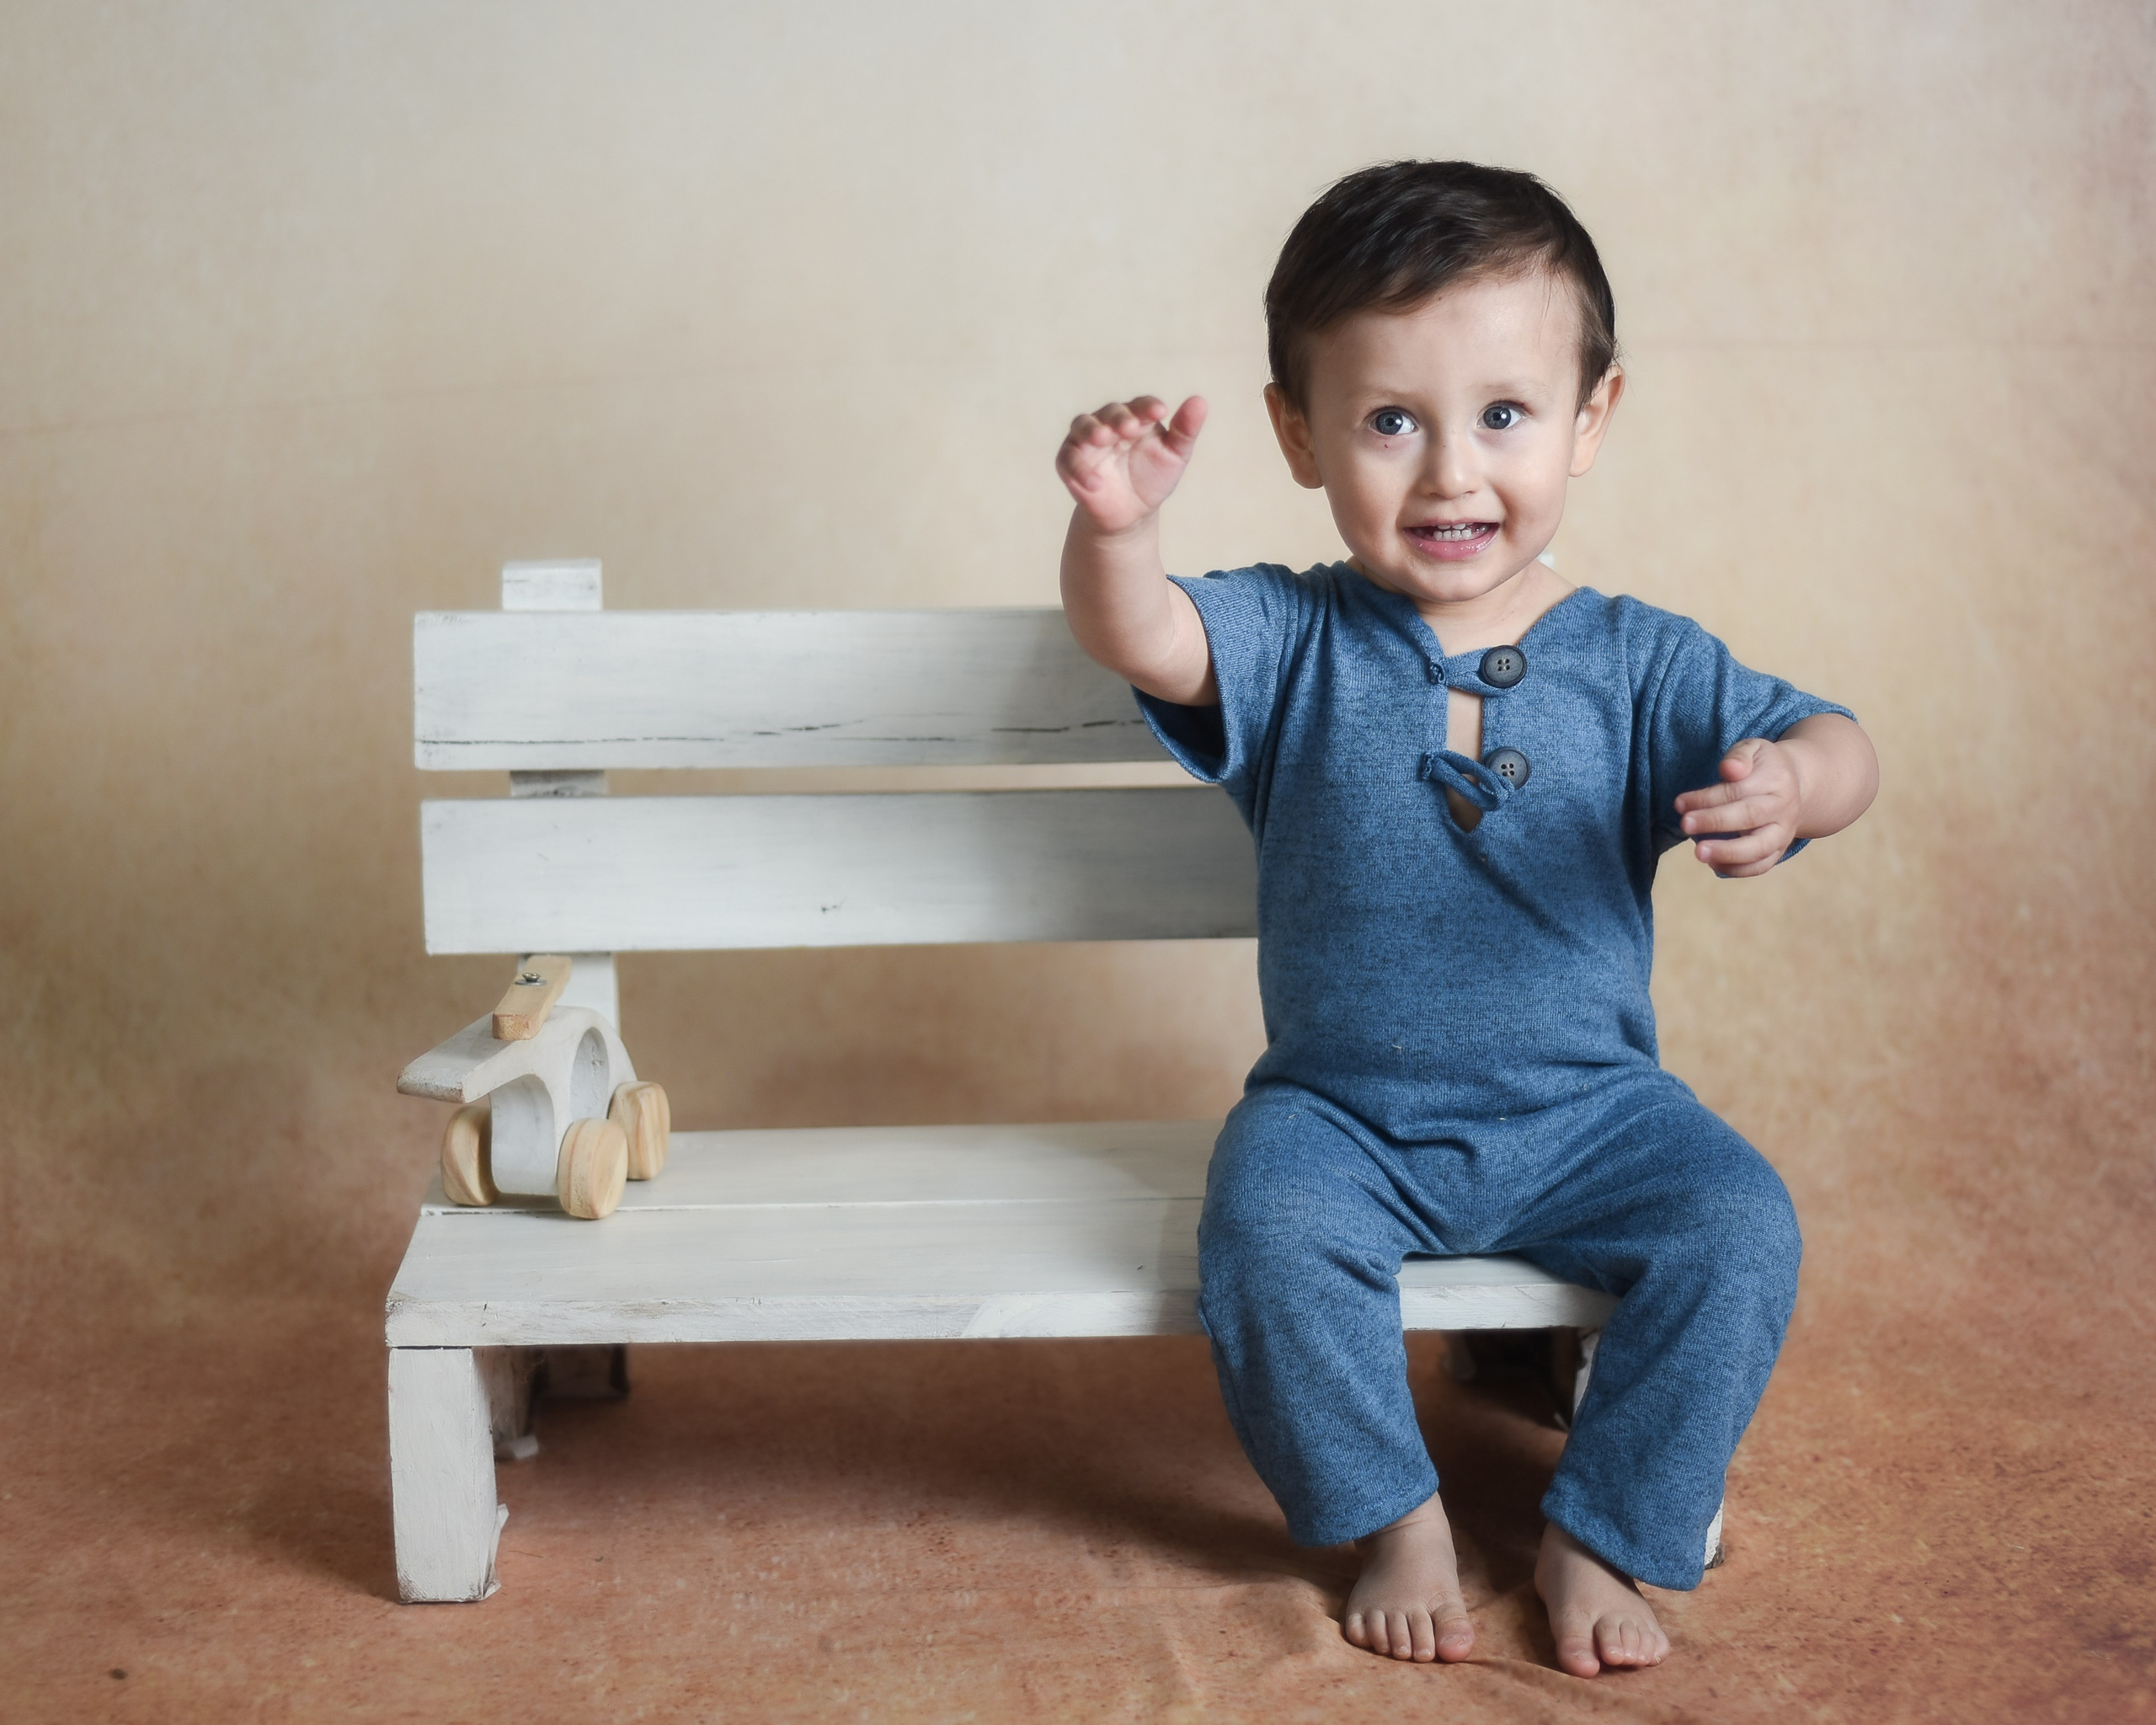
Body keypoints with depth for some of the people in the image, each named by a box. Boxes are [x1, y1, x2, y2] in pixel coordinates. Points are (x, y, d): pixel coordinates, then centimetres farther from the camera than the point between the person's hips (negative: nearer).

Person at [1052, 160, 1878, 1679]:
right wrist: (1117, 523, -46)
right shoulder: (1293, 644, -6)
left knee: (1740, 1227, -21)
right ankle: (1399, 1522, -4)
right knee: (1269, 1228, -28)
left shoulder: (1637, 664, -4)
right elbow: (1137, 637, -23)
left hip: (1586, 1112, 1)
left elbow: (1837, 748, -8)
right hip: (1344, 1115, -1)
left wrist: (1789, 783, -34)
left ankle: (1604, 1538, 0)